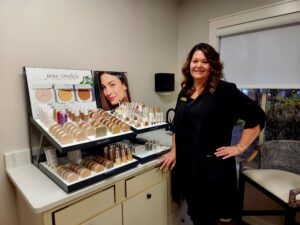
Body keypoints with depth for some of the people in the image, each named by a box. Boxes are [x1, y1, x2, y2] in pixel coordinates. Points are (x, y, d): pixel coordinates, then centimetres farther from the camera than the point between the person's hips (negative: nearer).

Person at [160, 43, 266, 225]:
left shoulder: (224, 90, -11)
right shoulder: (185, 92, 8)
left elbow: (257, 116, -9)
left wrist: (240, 148, -10)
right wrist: (173, 151, 11)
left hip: (213, 166, -5)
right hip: (186, 164, 6)